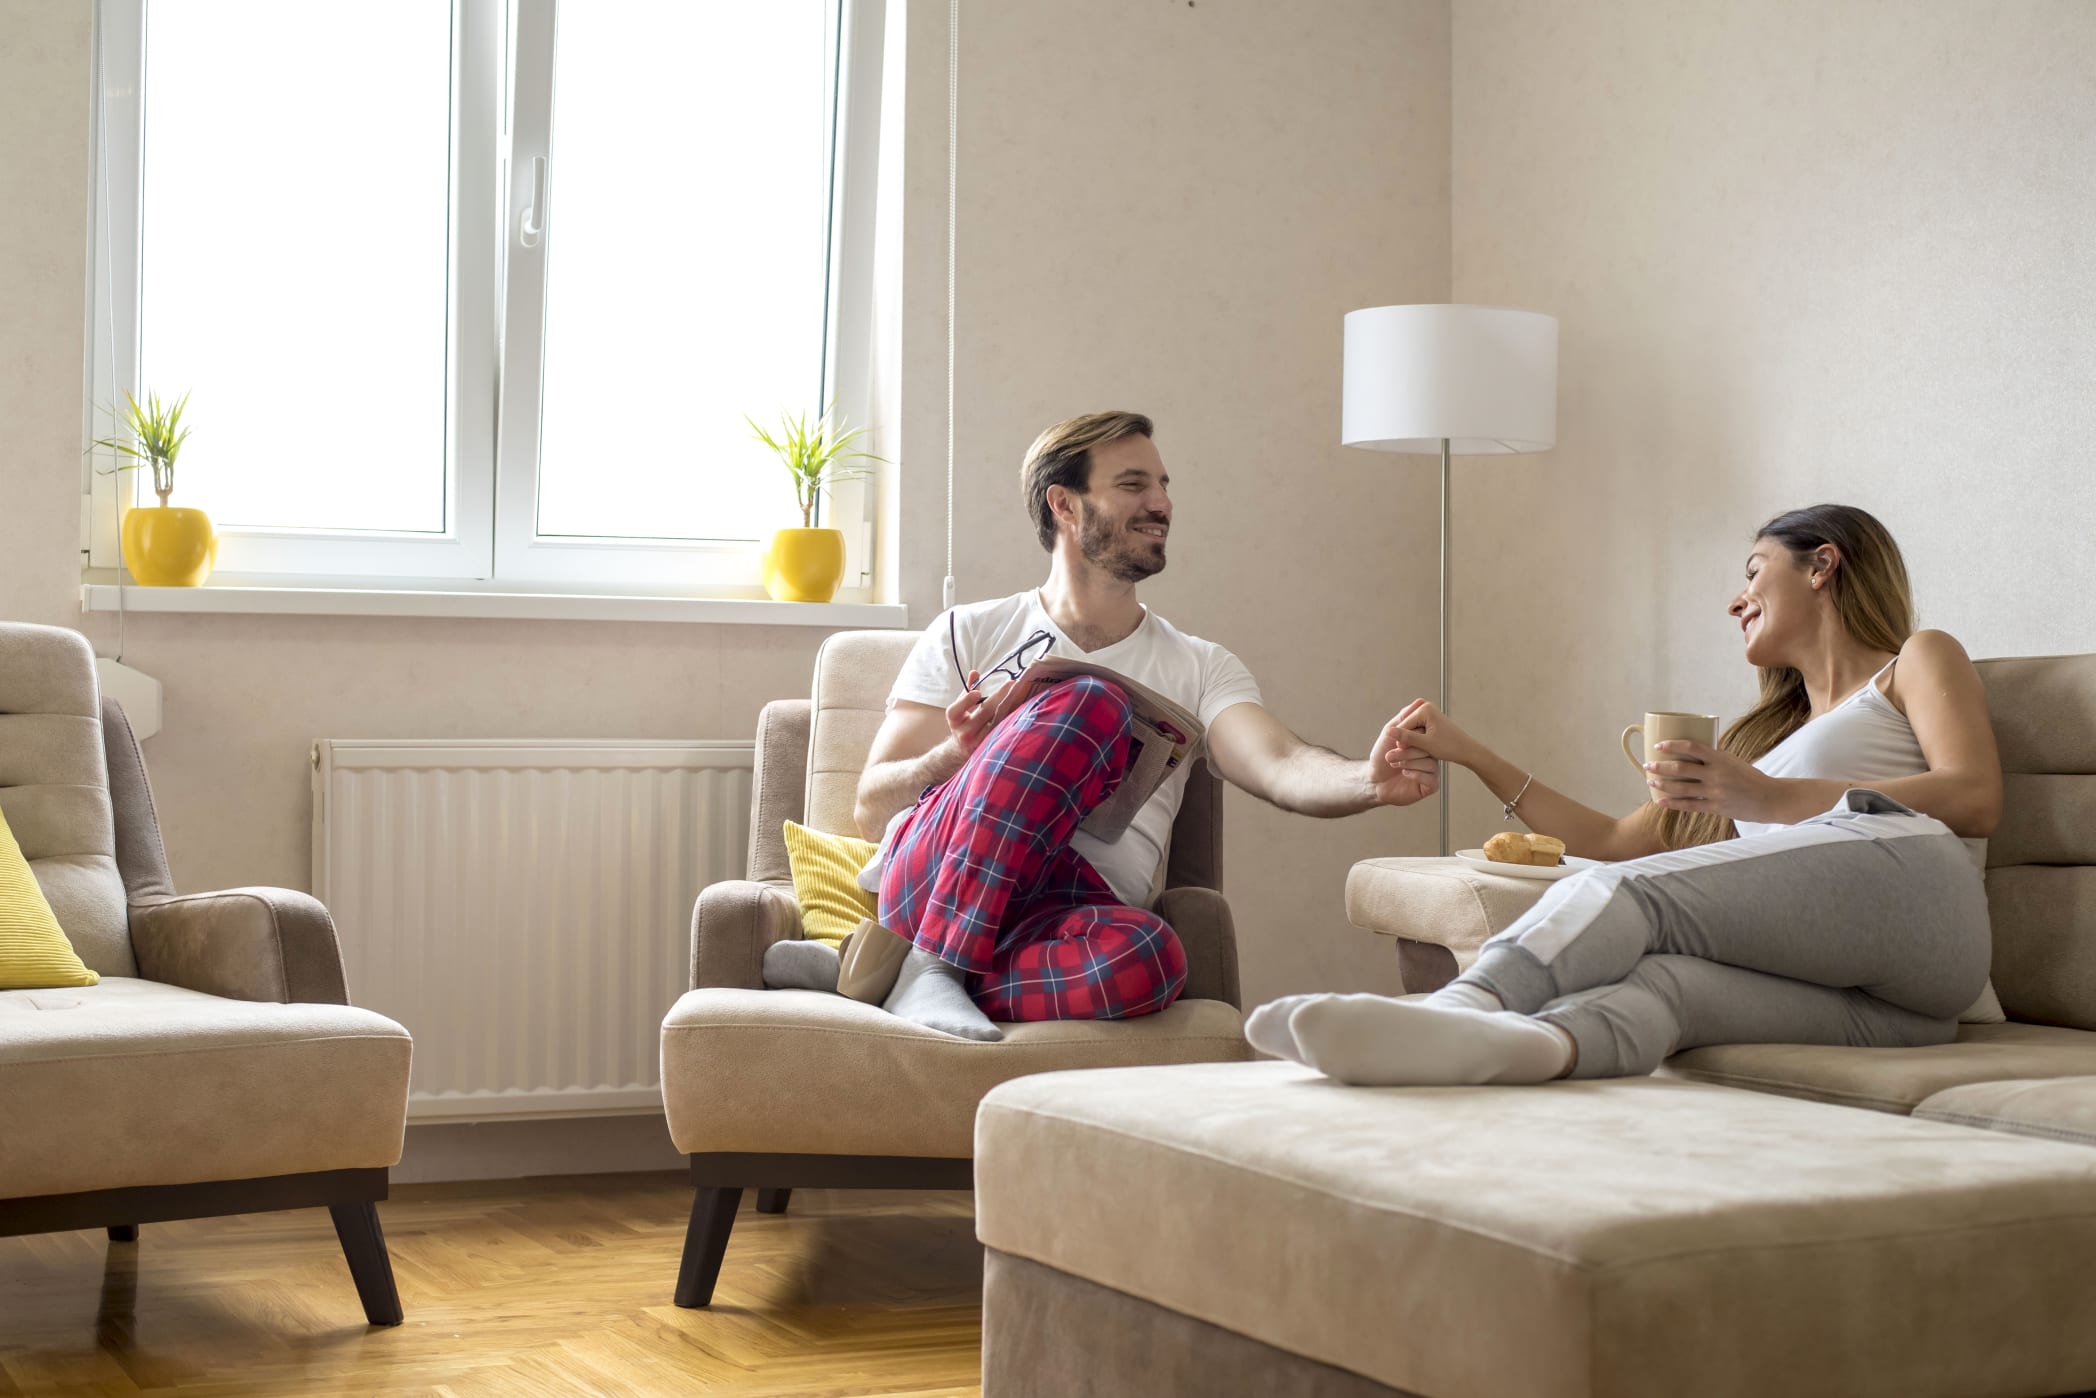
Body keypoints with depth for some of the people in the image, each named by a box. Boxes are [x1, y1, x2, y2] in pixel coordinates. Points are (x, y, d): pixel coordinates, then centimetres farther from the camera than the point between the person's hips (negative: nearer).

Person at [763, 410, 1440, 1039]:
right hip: (933, 875, -1)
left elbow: (1282, 767, -1)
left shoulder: (1201, 669, 20)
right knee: (1091, 704, -26)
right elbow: (873, 809, 11)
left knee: (1149, 956, -38)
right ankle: (931, 960, -25)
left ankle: (901, 970, -20)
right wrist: (957, 755, -11)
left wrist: (1372, 780, -24)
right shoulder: (968, 634, 17)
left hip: (1066, 914, 1)